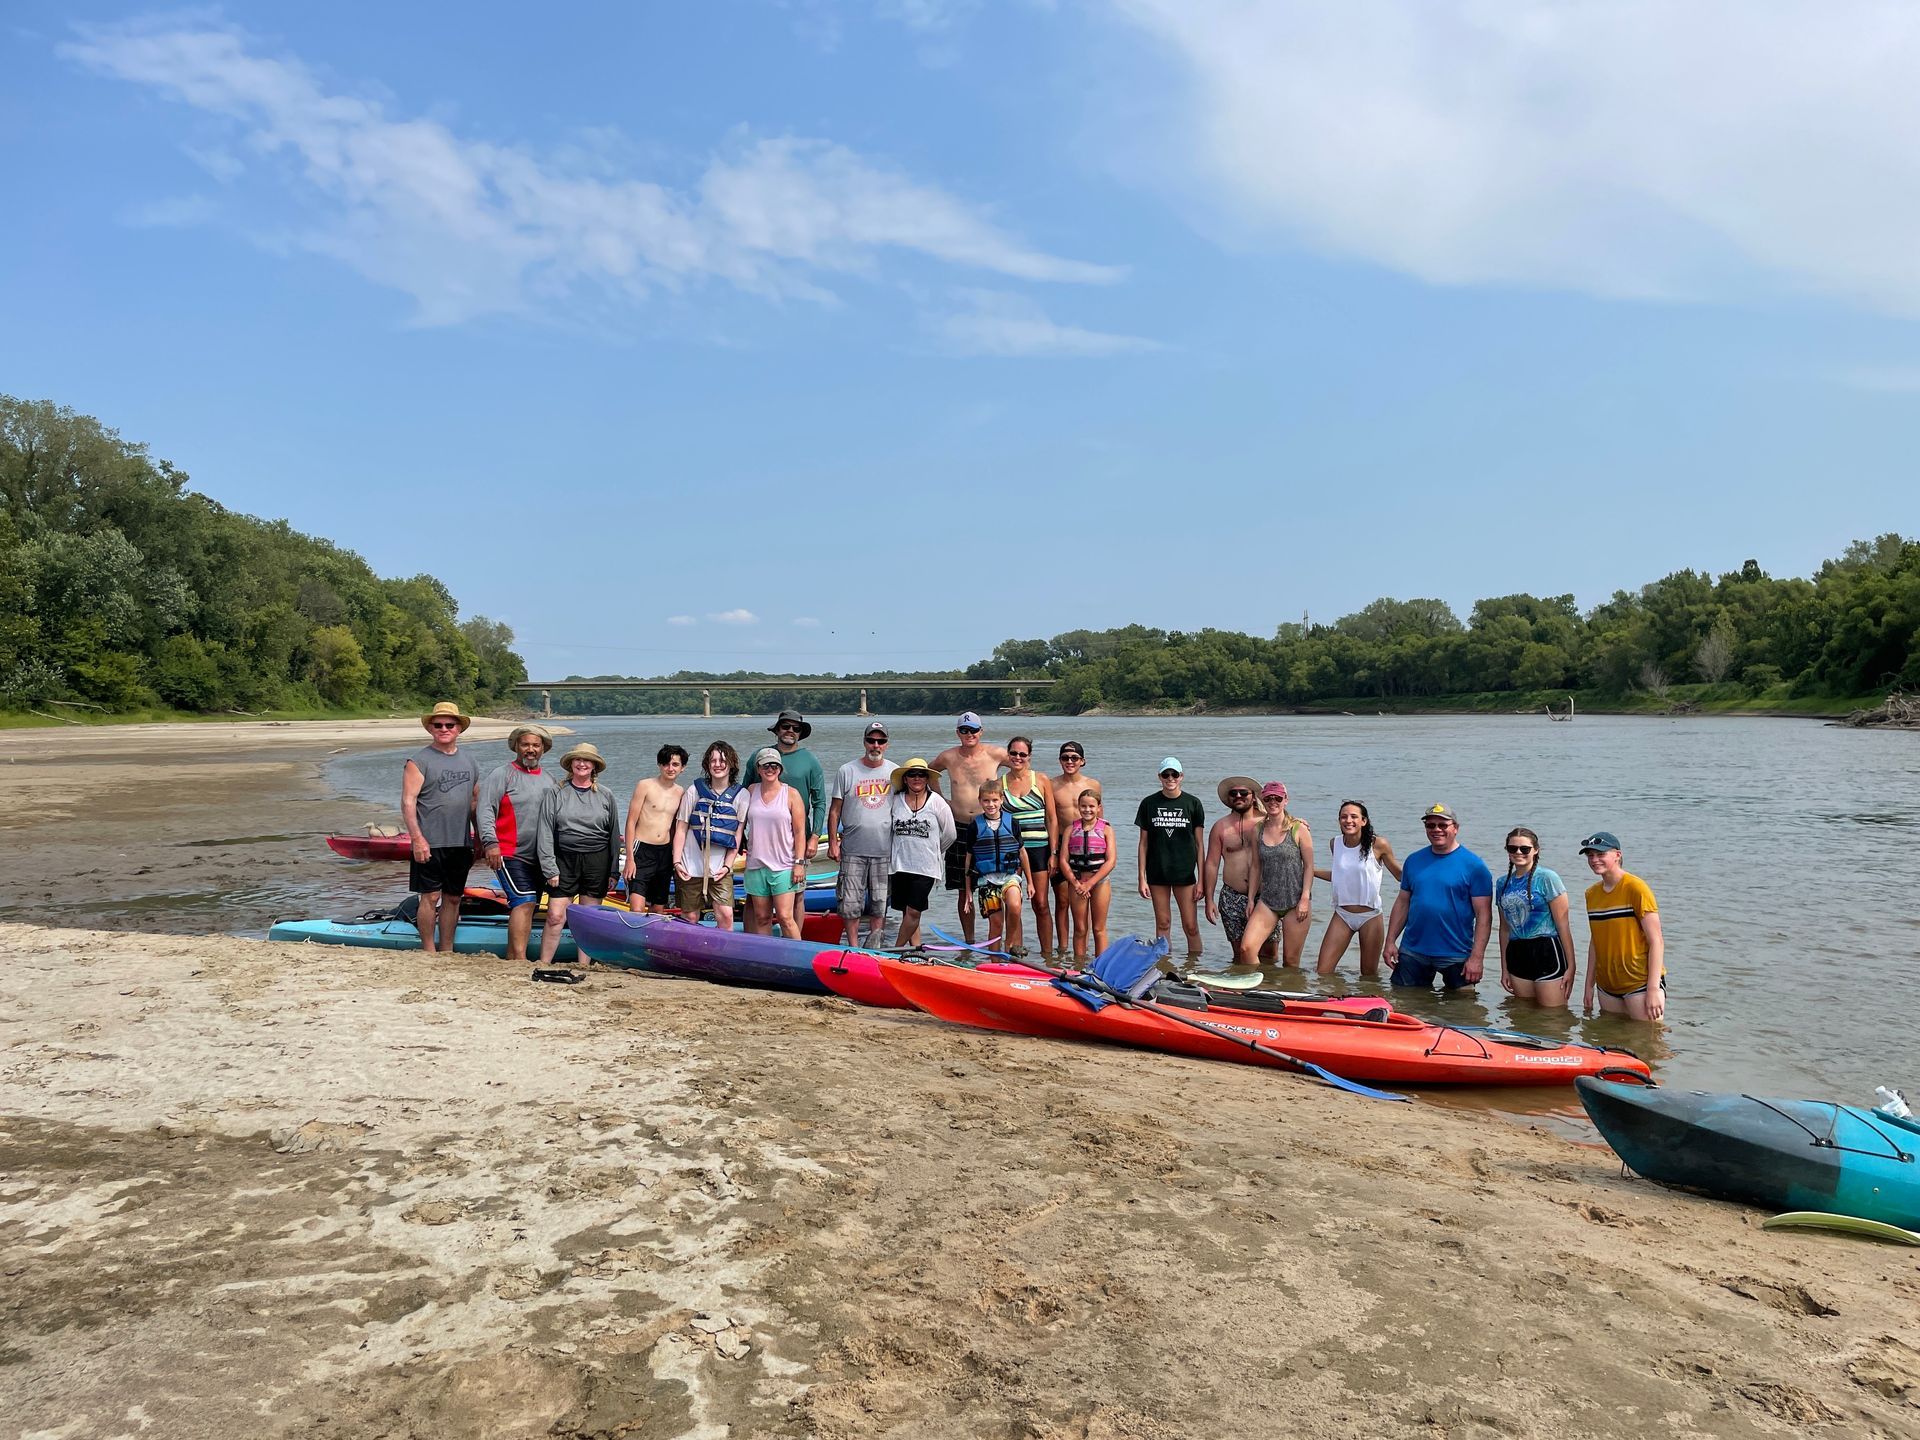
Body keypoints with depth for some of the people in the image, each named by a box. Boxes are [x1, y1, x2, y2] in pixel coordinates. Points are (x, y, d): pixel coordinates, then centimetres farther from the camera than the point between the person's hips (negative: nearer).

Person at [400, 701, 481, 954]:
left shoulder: (469, 762, 14)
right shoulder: (418, 760, -4)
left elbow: (476, 801, 20)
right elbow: (408, 802, -10)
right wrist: (417, 838, -17)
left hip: (460, 843, 5)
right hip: (430, 844, -5)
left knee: (453, 898, 10)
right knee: (431, 896, -3)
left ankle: (447, 951, 19)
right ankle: (429, 951, 6)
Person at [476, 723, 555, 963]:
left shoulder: (549, 779, 16)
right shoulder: (501, 775, -3)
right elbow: (484, 809, -13)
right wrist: (490, 842, -25)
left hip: (539, 857, 7)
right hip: (510, 854, -7)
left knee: (525, 906, 10)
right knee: (524, 902, -19)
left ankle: (511, 956, 20)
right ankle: (520, 959, -23)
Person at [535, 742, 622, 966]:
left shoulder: (606, 796, 7)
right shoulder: (557, 793, 2)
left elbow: (614, 834, 10)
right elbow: (546, 832, 0)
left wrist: (613, 871, 6)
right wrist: (550, 869, -7)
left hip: (597, 862, 1)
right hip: (565, 860, -1)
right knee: (555, 916, -6)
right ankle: (543, 964, 5)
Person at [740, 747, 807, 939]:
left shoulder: (791, 794, -2)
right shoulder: (751, 791, 8)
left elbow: (800, 832, -3)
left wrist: (799, 863, -8)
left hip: (784, 866, -4)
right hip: (756, 864, 4)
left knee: (785, 917, -9)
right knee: (761, 918, 7)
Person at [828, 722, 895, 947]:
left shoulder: (894, 772, 7)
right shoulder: (847, 771, 1)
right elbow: (835, 809, 3)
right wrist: (832, 842, -2)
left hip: (884, 850, 2)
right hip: (853, 850, -1)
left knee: (879, 904, 7)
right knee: (850, 904, 0)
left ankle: (874, 951, 17)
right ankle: (853, 950, 11)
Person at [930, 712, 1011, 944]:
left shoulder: (995, 754, -3)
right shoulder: (948, 757, 3)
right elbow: (927, 774, 21)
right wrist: (939, 798, 12)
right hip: (960, 828, 2)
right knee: (964, 890, 8)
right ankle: (969, 943, 18)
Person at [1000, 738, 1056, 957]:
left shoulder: (1042, 780, 3)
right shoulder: (999, 784, 6)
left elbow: (1052, 819, 3)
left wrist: (1053, 853, -3)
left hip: (1038, 847, -1)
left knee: (1041, 904, 0)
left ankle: (1047, 954, 8)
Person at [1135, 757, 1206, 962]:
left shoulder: (1193, 804, 2)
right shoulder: (1149, 804, 3)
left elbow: (1198, 844, 4)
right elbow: (1143, 843, 6)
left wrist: (1201, 879, -1)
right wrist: (1141, 878, 1)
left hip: (1185, 873, -1)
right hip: (1157, 874, 1)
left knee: (1191, 926, -3)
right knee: (1163, 924, 6)